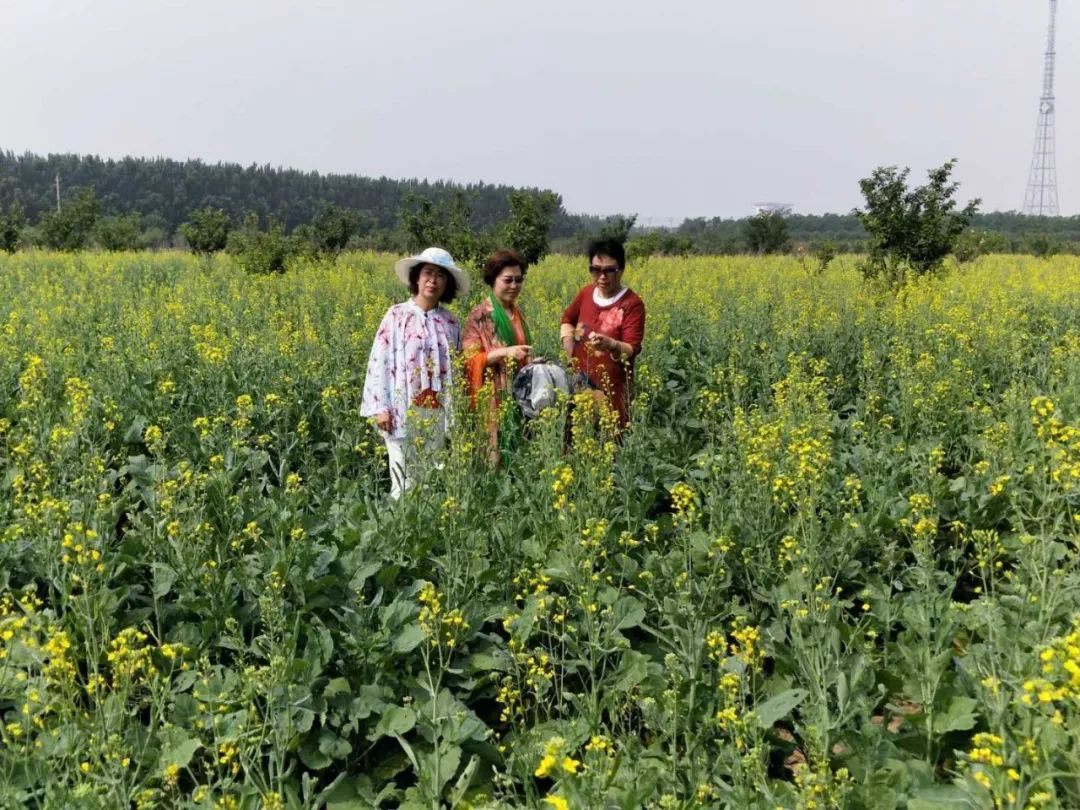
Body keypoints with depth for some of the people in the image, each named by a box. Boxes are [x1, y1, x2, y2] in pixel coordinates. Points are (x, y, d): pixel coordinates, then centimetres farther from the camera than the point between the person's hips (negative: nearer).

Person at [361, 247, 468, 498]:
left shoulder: (452, 322, 9)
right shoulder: (397, 315, 0)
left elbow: (458, 368, 14)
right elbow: (379, 361, -3)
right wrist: (381, 408, -10)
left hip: (439, 414, 3)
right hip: (404, 411, -3)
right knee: (404, 482, -4)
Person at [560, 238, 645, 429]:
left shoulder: (632, 304, -12)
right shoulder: (586, 293, 4)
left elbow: (632, 349, -16)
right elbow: (568, 318, 23)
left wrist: (610, 344, -36)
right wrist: (569, 346, 6)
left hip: (612, 388, -5)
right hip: (580, 384, 5)